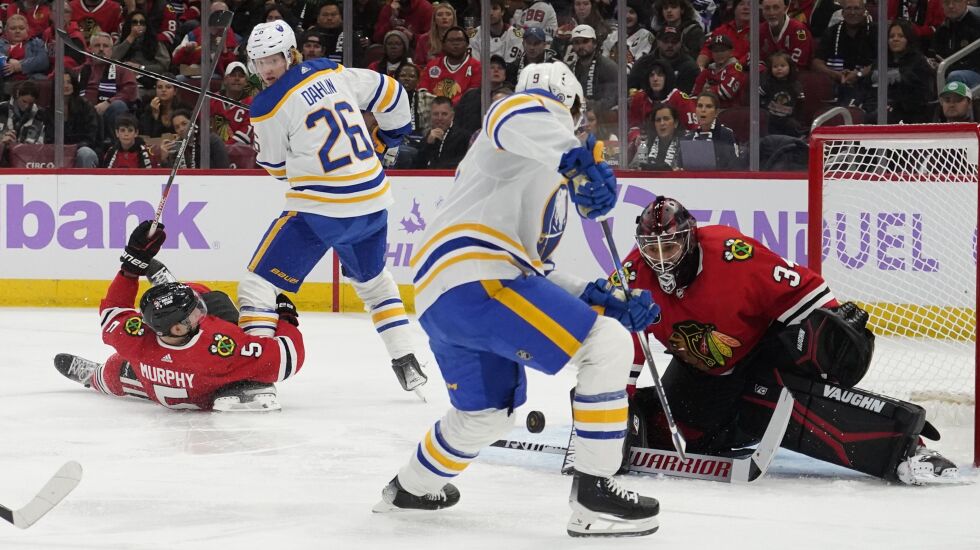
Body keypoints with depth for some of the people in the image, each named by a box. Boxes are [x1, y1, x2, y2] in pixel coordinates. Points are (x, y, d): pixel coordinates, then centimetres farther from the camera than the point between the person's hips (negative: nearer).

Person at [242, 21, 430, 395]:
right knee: (373, 280, 31)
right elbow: (389, 92, 17)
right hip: (373, 200, 7)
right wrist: (387, 137, 33)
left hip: (320, 209, -7)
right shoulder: (333, 72, 6)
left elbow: (277, 166, 3)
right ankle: (408, 365, 29)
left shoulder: (268, 106, -9)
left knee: (258, 283, -1)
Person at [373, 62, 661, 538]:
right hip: (475, 281, -10)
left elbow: (530, 270, 31)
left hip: (439, 296, 10)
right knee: (607, 346, -11)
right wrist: (577, 157, -39)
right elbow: (516, 116, -21)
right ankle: (594, 495, -11)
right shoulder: (542, 116, 6)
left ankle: (412, 487, 53)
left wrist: (597, 299, 21)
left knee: (487, 413, 31)